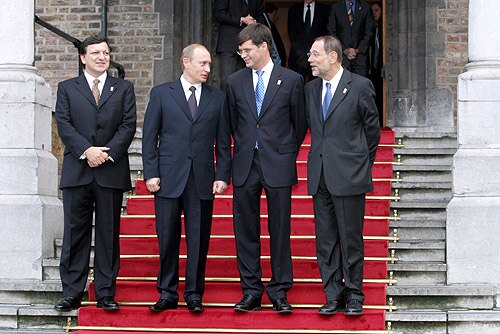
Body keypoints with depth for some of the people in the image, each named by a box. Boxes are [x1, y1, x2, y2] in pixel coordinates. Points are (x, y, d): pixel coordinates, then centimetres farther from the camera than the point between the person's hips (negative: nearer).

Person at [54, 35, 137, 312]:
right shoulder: (66, 89, 11)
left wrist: (107, 153, -12)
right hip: (77, 172, 0)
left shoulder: (124, 89, 12)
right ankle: (72, 294, 5)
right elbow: (63, 124, 0)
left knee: (109, 234, 3)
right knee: (75, 232, 1)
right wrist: (86, 150, -15)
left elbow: (128, 125, 2)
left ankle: (106, 293, 8)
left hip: (112, 171, 0)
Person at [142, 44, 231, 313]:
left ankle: (194, 294, 12)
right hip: (168, 179, -1)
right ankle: (167, 293, 14)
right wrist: (151, 173, -4)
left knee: (199, 240, 3)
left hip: (203, 180, 1)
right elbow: (149, 137, 4)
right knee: (167, 239, 4)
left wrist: (222, 176, 1)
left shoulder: (218, 98, 10)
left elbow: (223, 142, 10)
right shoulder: (161, 94, 6)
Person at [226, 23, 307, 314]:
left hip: (278, 165, -3)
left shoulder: (291, 80, 0)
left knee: (280, 230, 2)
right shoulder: (235, 81, 8)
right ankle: (251, 291, 13)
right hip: (245, 166, 3)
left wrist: (287, 154, 9)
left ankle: (279, 291, 12)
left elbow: (300, 123, 7)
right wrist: (243, 150, 13)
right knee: (246, 231, 4)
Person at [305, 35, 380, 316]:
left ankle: (354, 296, 12)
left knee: (351, 239, 1)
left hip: (349, 176, -5)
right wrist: (322, 157, 13)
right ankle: (334, 296, 16)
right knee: (325, 240, 8)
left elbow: (372, 128, 2)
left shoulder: (360, 86, -5)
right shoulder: (311, 89, 10)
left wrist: (363, 163, 6)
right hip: (320, 177, 5)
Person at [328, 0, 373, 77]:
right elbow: (331, 33, 5)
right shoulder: (335, 7, 9)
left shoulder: (365, 7, 9)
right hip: (342, 55, 0)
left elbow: (368, 33, 6)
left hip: (360, 54, 0)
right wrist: (345, 50, -6)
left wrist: (358, 50, -5)